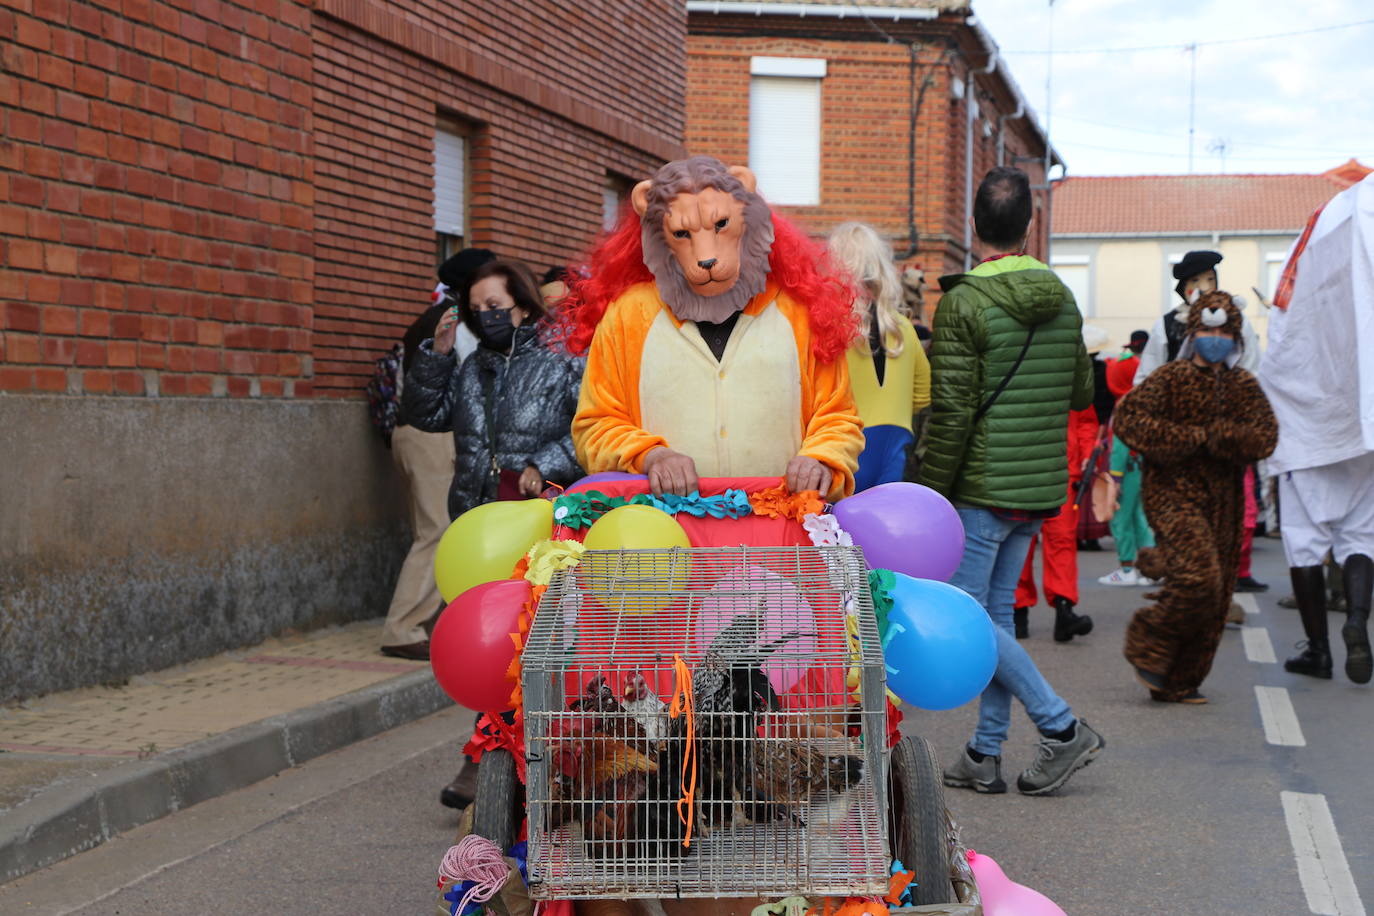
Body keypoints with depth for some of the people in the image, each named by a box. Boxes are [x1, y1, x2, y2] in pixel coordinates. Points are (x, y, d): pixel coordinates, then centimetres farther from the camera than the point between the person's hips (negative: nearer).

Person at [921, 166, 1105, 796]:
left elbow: (951, 413, -16)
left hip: (983, 487, -7)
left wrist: (930, 494, -9)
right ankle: (985, 756, 15)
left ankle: (1061, 727, -3)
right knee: (996, 613, 13)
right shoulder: (1062, 300, 7)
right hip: (1041, 488, 7)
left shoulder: (965, 303, -14)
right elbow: (1083, 393, 16)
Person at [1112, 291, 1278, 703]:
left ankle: (1179, 683, 19)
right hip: (1173, 494, -6)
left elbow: (1265, 436, -1)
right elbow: (1128, 418, -13)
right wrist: (1193, 438, -16)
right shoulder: (1171, 377, -3)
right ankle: (1149, 648, -3)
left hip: (1222, 502, 6)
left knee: (1214, 601, 6)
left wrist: (1215, 435, -17)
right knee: (1198, 576, -24)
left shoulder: (1244, 387, 11)